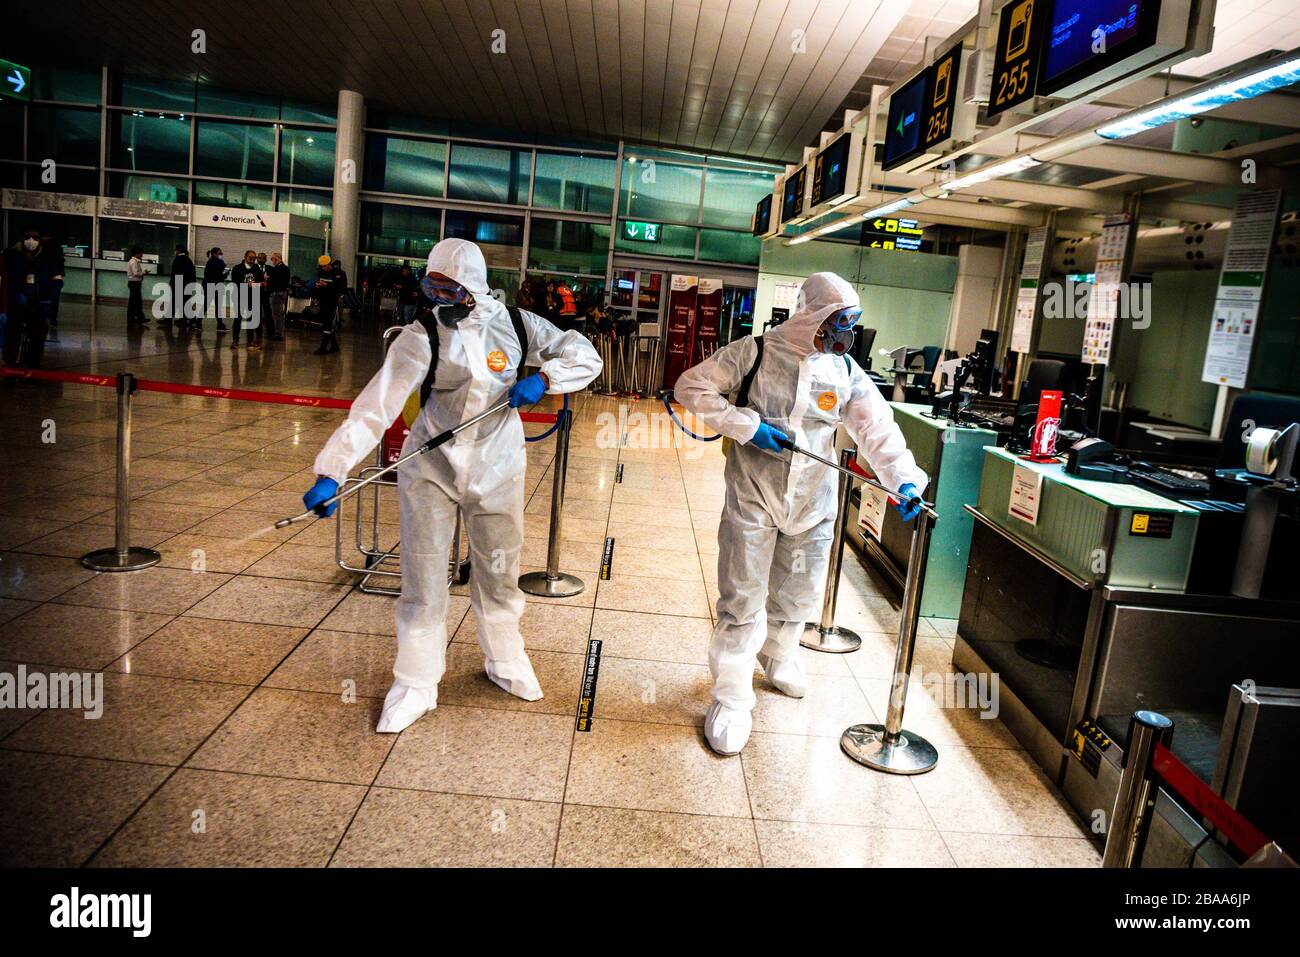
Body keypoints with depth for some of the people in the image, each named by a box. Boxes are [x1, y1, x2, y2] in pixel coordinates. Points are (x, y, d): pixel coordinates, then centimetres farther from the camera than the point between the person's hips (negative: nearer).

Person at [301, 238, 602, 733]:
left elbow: (585, 356, 0)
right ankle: (415, 686, 20)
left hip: (497, 468, 2)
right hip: (431, 468, -2)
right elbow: (375, 408, -21)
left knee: (499, 574, 14)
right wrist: (331, 472, -29)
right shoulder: (422, 336, -13)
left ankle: (505, 661, 38)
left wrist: (542, 379, -18)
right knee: (423, 580, 2)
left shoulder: (516, 325, -5)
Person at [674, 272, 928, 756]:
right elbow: (691, 387, -8)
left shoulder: (847, 373, 3)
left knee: (798, 596, 20)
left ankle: (778, 655, 49)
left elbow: (878, 429, -7)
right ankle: (730, 699, 14)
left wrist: (904, 479, -24)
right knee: (742, 602, 0)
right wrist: (746, 426, -17)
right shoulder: (755, 353, -8)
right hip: (752, 498, -4)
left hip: (813, 503, 5)